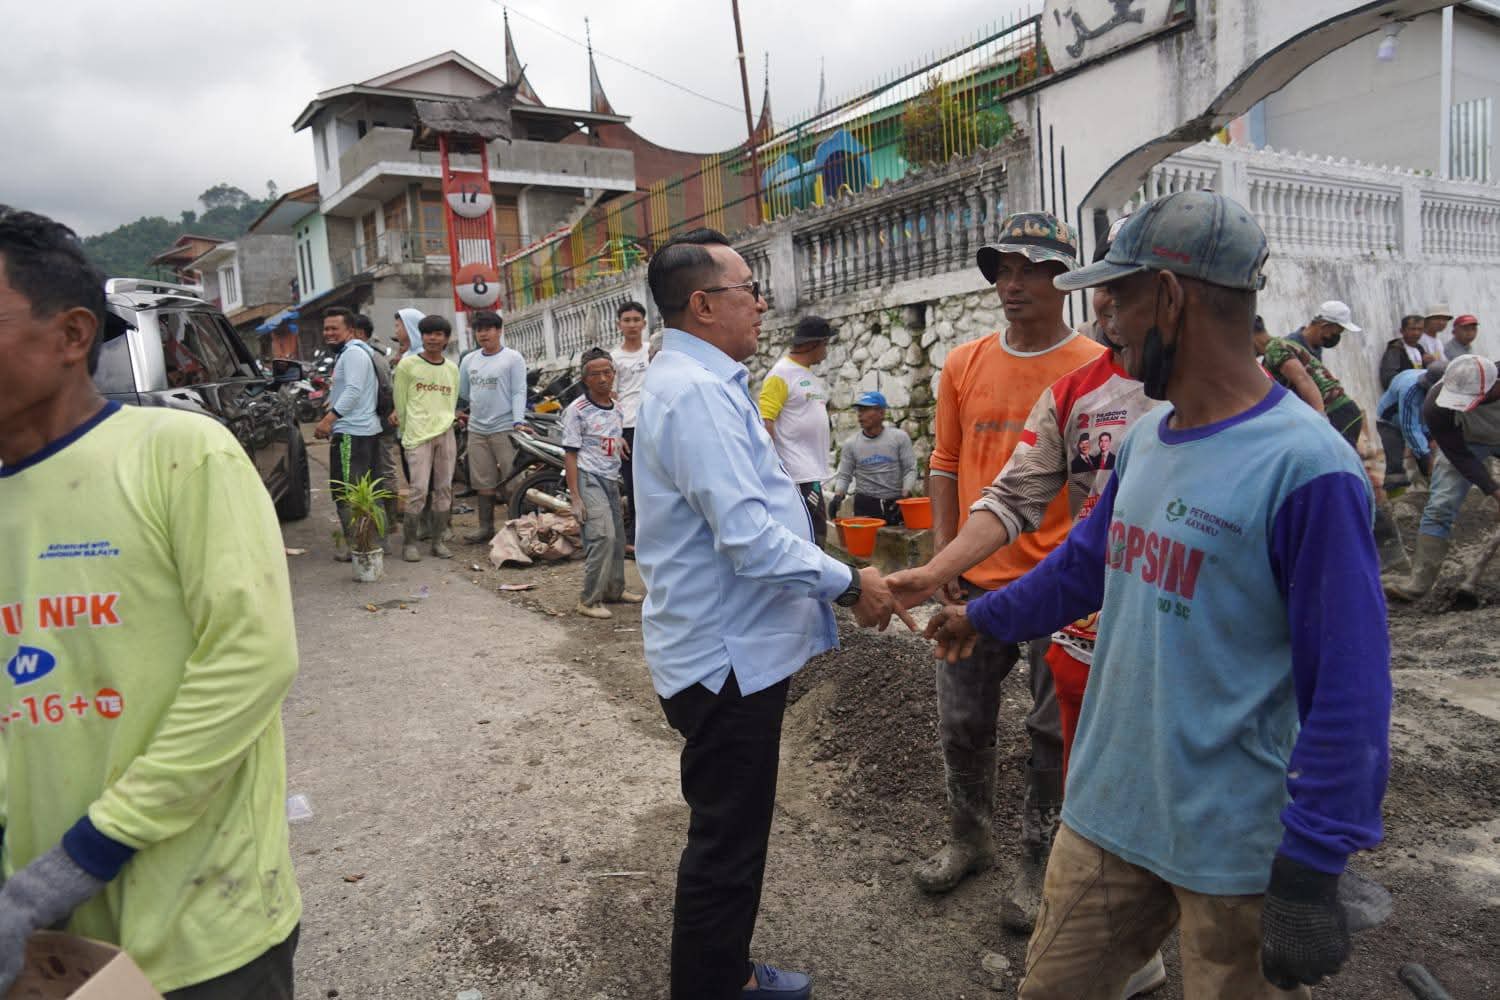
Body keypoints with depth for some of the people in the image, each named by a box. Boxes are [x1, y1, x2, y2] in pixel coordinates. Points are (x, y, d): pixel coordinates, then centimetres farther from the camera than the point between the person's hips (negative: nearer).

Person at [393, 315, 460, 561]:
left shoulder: (452, 369, 12)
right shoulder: (407, 365, 0)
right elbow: (400, 402, 4)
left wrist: (445, 422, 15)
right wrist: (406, 432, 7)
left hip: (446, 434, 4)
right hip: (418, 436, -4)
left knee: (444, 489, 5)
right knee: (419, 490, -10)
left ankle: (438, 540, 14)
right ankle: (409, 542, 1)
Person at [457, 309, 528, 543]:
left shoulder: (513, 358, -1)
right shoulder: (469, 360, 14)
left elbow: (519, 392, -7)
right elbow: (461, 393, 21)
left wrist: (518, 421, -17)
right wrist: (459, 414, 13)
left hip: (505, 429, -5)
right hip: (477, 429, 5)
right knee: (483, 482, 10)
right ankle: (485, 527, 19)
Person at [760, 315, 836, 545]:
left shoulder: (811, 375, 16)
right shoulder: (781, 374, -11)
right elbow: (764, 422, -16)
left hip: (813, 470, 10)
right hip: (798, 473, -9)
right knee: (814, 532, -11)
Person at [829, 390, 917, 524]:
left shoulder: (899, 437, 3)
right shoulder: (851, 443, 6)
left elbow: (910, 470, 0)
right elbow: (844, 476, 8)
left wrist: (905, 496, -13)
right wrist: (838, 496, -11)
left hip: (896, 504, 0)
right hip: (865, 505, 1)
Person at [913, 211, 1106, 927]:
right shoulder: (964, 364, 4)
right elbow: (946, 461, 8)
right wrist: (943, 547, 0)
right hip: (974, 581, 4)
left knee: (1055, 732, 10)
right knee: (962, 722, 16)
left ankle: (1039, 863, 29)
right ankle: (970, 839, 37)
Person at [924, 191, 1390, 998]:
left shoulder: (1305, 467, -20)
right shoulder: (1146, 437, 3)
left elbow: (1348, 689, -19)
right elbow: (1088, 561, 19)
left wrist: (1312, 870, -16)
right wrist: (982, 615, 31)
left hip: (1237, 852, -7)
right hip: (1106, 812, 7)